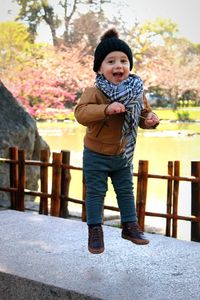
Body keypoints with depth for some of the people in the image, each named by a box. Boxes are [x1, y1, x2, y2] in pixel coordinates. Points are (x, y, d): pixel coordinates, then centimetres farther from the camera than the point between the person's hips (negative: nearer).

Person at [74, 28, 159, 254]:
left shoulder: (137, 92, -5)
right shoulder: (94, 92, -21)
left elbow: (144, 113, 8)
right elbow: (80, 113, -33)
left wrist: (151, 120, -15)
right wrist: (106, 109, -45)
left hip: (123, 155, 5)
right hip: (96, 155, -4)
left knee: (126, 191, 17)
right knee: (95, 193, 7)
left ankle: (130, 225, 33)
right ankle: (95, 230, 22)